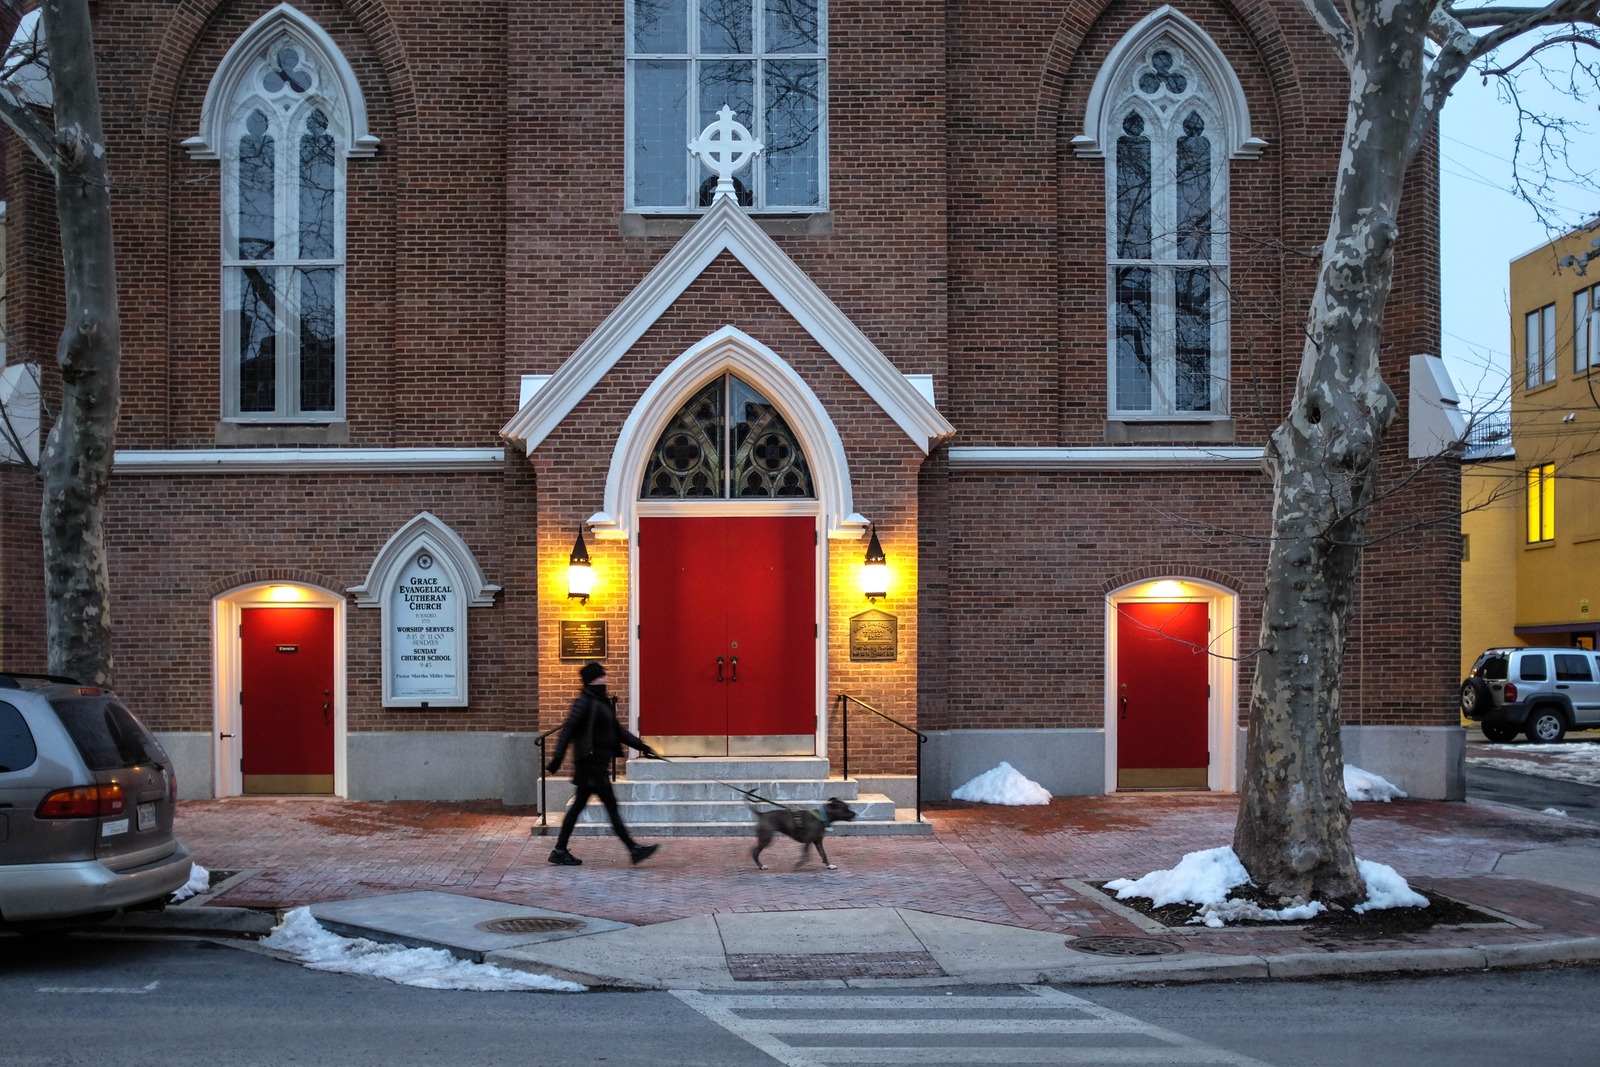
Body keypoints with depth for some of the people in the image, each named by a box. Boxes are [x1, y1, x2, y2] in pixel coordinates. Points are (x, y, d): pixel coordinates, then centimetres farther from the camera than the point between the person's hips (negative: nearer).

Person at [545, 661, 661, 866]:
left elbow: (618, 731, 22)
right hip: (592, 763, -10)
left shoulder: (603, 703, 16)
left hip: (598, 764, 10)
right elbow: (568, 729, -17)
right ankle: (634, 849, -3)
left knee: (578, 806, 11)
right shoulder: (585, 703, -12)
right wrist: (558, 757, -23)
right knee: (611, 806, -6)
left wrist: (642, 747, 19)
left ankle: (560, 852, 16)